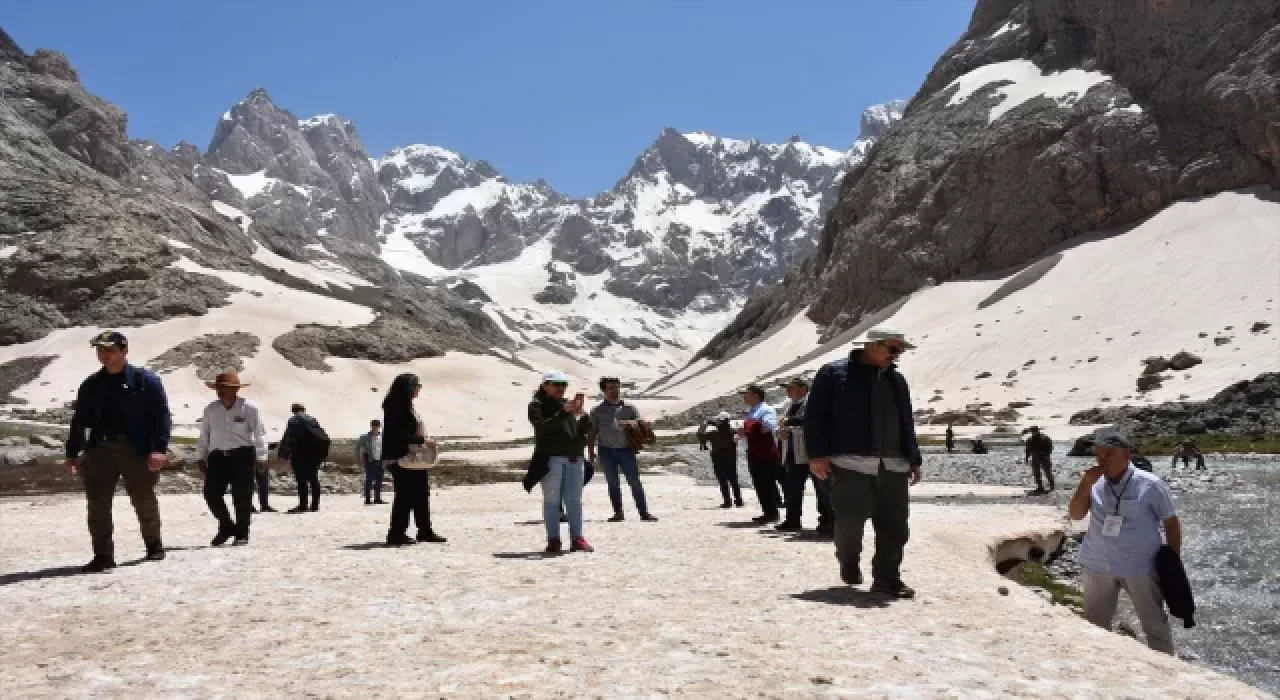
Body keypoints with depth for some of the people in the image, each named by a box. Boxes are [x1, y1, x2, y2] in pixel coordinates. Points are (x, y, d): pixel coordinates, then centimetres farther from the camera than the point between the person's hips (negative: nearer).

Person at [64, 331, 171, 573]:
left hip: (136, 450, -4)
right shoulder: (91, 385, 14)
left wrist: (159, 449, -15)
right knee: (97, 503, 0)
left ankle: (154, 545, 25)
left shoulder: (146, 380, -1)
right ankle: (103, 555, 8)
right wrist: (72, 453, 11)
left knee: (144, 500, 6)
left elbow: (161, 416, -6)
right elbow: (79, 421, 18)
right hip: (99, 449, 4)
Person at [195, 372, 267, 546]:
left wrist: (260, 458, -7)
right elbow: (204, 435, 18)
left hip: (242, 455, -4)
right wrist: (200, 457, 15)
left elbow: (260, 434, -3)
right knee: (211, 493, -3)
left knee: (242, 496, -3)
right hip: (217, 456, 4)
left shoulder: (249, 408, -3)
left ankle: (242, 534, 8)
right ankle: (226, 527, 16)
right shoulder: (211, 409, 11)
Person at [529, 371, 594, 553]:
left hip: (574, 458, 5)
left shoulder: (567, 405, 19)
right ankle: (553, 540, -1)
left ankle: (577, 538, 7)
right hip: (551, 458, -5)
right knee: (552, 500, -3)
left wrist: (582, 414, -8)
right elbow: (542, 426, -16)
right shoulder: (537, 405, 3)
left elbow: (584, 429, 12)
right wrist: (564, 412, -24)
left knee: (574, 500, 4)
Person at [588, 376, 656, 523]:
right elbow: (592, 432, 10)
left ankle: (644, 512, -1)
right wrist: (591, 451, 3)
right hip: (606, 451, 1)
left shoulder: (629, 408, 9)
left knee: (635, 482, -4)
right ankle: (618, 513, 12)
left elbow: (640, 423, 6)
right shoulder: (597, 410, 10)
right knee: (612, 483, 4)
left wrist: (629, 423, -15)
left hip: (626, 450, -1)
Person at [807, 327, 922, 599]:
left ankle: (887, 578, 12)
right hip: (851, 463, -5)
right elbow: (815, 415, -3)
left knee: (894, 526, 2)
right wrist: (817, 454, -11)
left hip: (893, 466, 5)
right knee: (850, 520, -6)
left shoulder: (896, 380, 19)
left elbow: (906, 424, 25)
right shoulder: (834, 374, 1)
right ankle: (849, 562, 23)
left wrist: (913, 459, 19)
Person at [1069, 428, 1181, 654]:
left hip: (1140, 568, -3)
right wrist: (1085, 483, -17)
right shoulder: (1095, 484, -2)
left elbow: (1171, 523, -3)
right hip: (1097, 567, 3)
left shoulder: (1149, 485, -11)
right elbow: (1076, 515, -6)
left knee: (1155, 625, 10)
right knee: (1095, 625, 14)